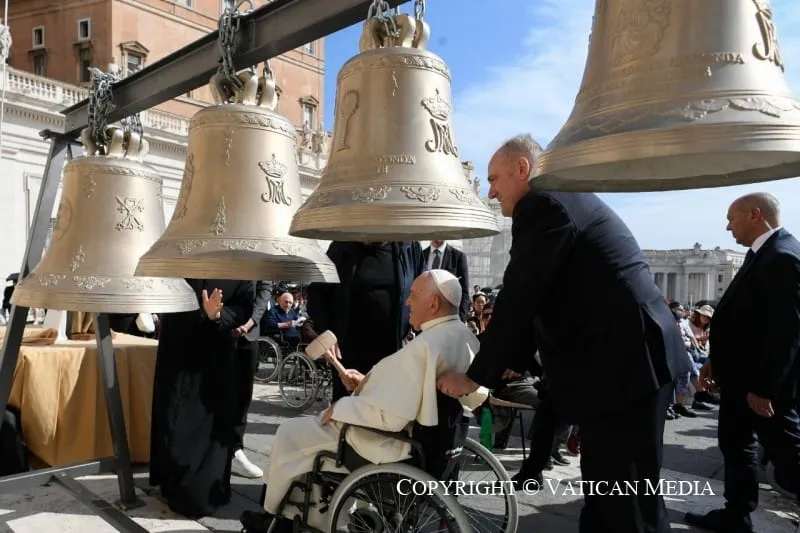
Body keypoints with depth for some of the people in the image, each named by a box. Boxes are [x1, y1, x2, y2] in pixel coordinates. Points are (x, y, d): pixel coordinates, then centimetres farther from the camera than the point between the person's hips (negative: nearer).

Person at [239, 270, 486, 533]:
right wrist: (370, 381, 7)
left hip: (393, 441, -9)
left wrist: (340, 407, -16)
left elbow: (391, 417, -30)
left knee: (290, 431, 6)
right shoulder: (463, 335, -1)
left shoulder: (424, 346, -30)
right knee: (328, 420, 25)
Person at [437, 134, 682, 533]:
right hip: (628, 360, 10)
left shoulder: (542, 205, -12)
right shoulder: (568, 200, 20)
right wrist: (511, 360, 24)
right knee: (604, 489, 20)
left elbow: (518, 300, -15)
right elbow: (540, 301, 22)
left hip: (624, 365, -10)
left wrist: (476, 375, -5)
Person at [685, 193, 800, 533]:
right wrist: (716, 360, 16)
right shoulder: (763, 254, 11)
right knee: (734, 444, 18)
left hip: (763, 383, -10)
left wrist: (764, 387, -23)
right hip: (741, 376, 10)